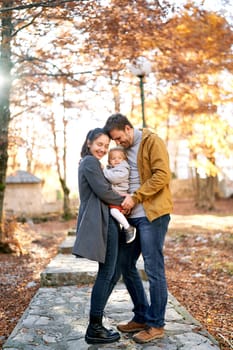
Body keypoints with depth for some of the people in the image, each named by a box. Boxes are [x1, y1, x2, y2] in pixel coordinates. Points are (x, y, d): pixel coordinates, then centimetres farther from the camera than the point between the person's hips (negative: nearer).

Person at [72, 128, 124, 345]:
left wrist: (119, 201, 10)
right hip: (102, 223, -10)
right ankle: (94, 329, 2)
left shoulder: (87, 163, 24)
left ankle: (96, 325, 17)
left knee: (109, 274, 12)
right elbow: (103, 191, -16)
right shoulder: (91, 162, -8)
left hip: (100, 222, 10)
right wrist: (124, 200, -2)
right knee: (106, 274, -5)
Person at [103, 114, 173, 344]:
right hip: (131, 215, 9)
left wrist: (135, 197, -17)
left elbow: (162, 175, -16)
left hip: (152, 213, -8)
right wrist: (124, 199, 3)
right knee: (125, 265, 10)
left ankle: (156, 325, 10)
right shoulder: (126, 150, 18)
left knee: (153, 269, -3)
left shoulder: (152, 141, -5)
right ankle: (141, 317, 24)